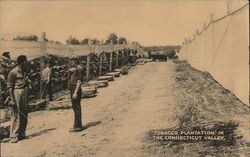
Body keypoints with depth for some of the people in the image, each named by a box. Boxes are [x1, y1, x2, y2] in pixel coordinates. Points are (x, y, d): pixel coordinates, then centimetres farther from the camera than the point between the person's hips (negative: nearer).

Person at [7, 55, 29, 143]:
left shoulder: (24, 71, 14)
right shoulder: (13, 72, -8)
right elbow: (9, 87, -10)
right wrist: (12, 100, -17)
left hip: (24, 93, 8)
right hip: (16, 93, -7)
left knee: (24, 115, 9)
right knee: (16, 115, -7)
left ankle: (21, 134, 20)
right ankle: (13, 136, -2)